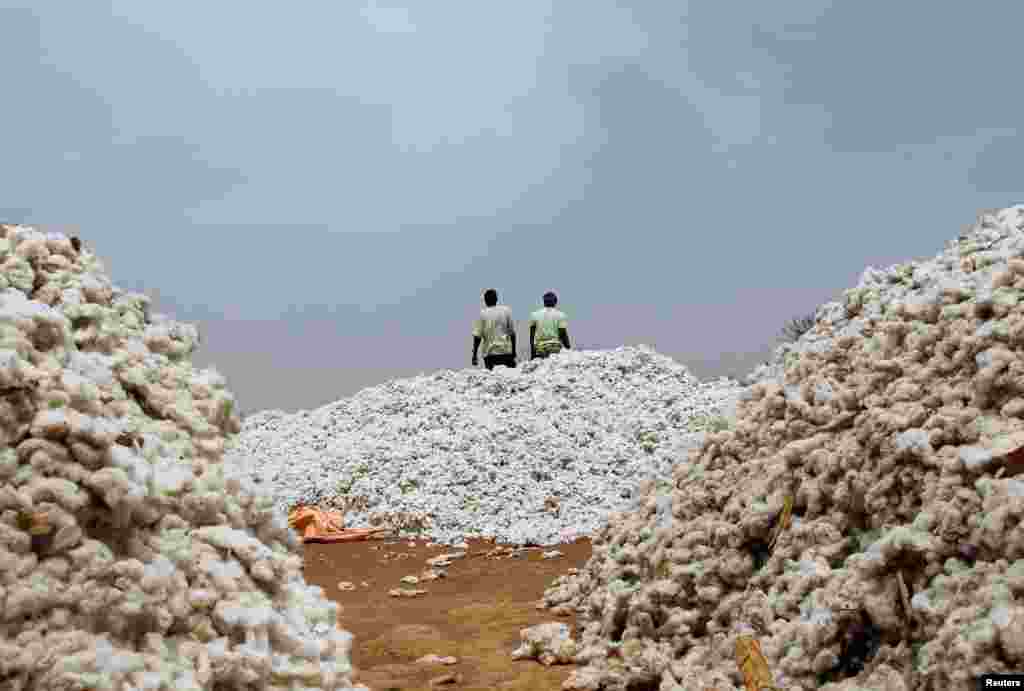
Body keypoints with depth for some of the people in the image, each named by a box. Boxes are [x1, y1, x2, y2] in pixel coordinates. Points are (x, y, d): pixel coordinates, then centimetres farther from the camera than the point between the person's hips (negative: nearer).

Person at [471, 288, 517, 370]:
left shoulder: (482, 314, 0)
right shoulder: (506, 310, 4)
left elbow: (477, 336, -4)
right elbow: (512, 333, 4)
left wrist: (474, 354, 2)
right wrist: (513, 351, 11)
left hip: (490, 352, -1)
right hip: (506, 351, 1)